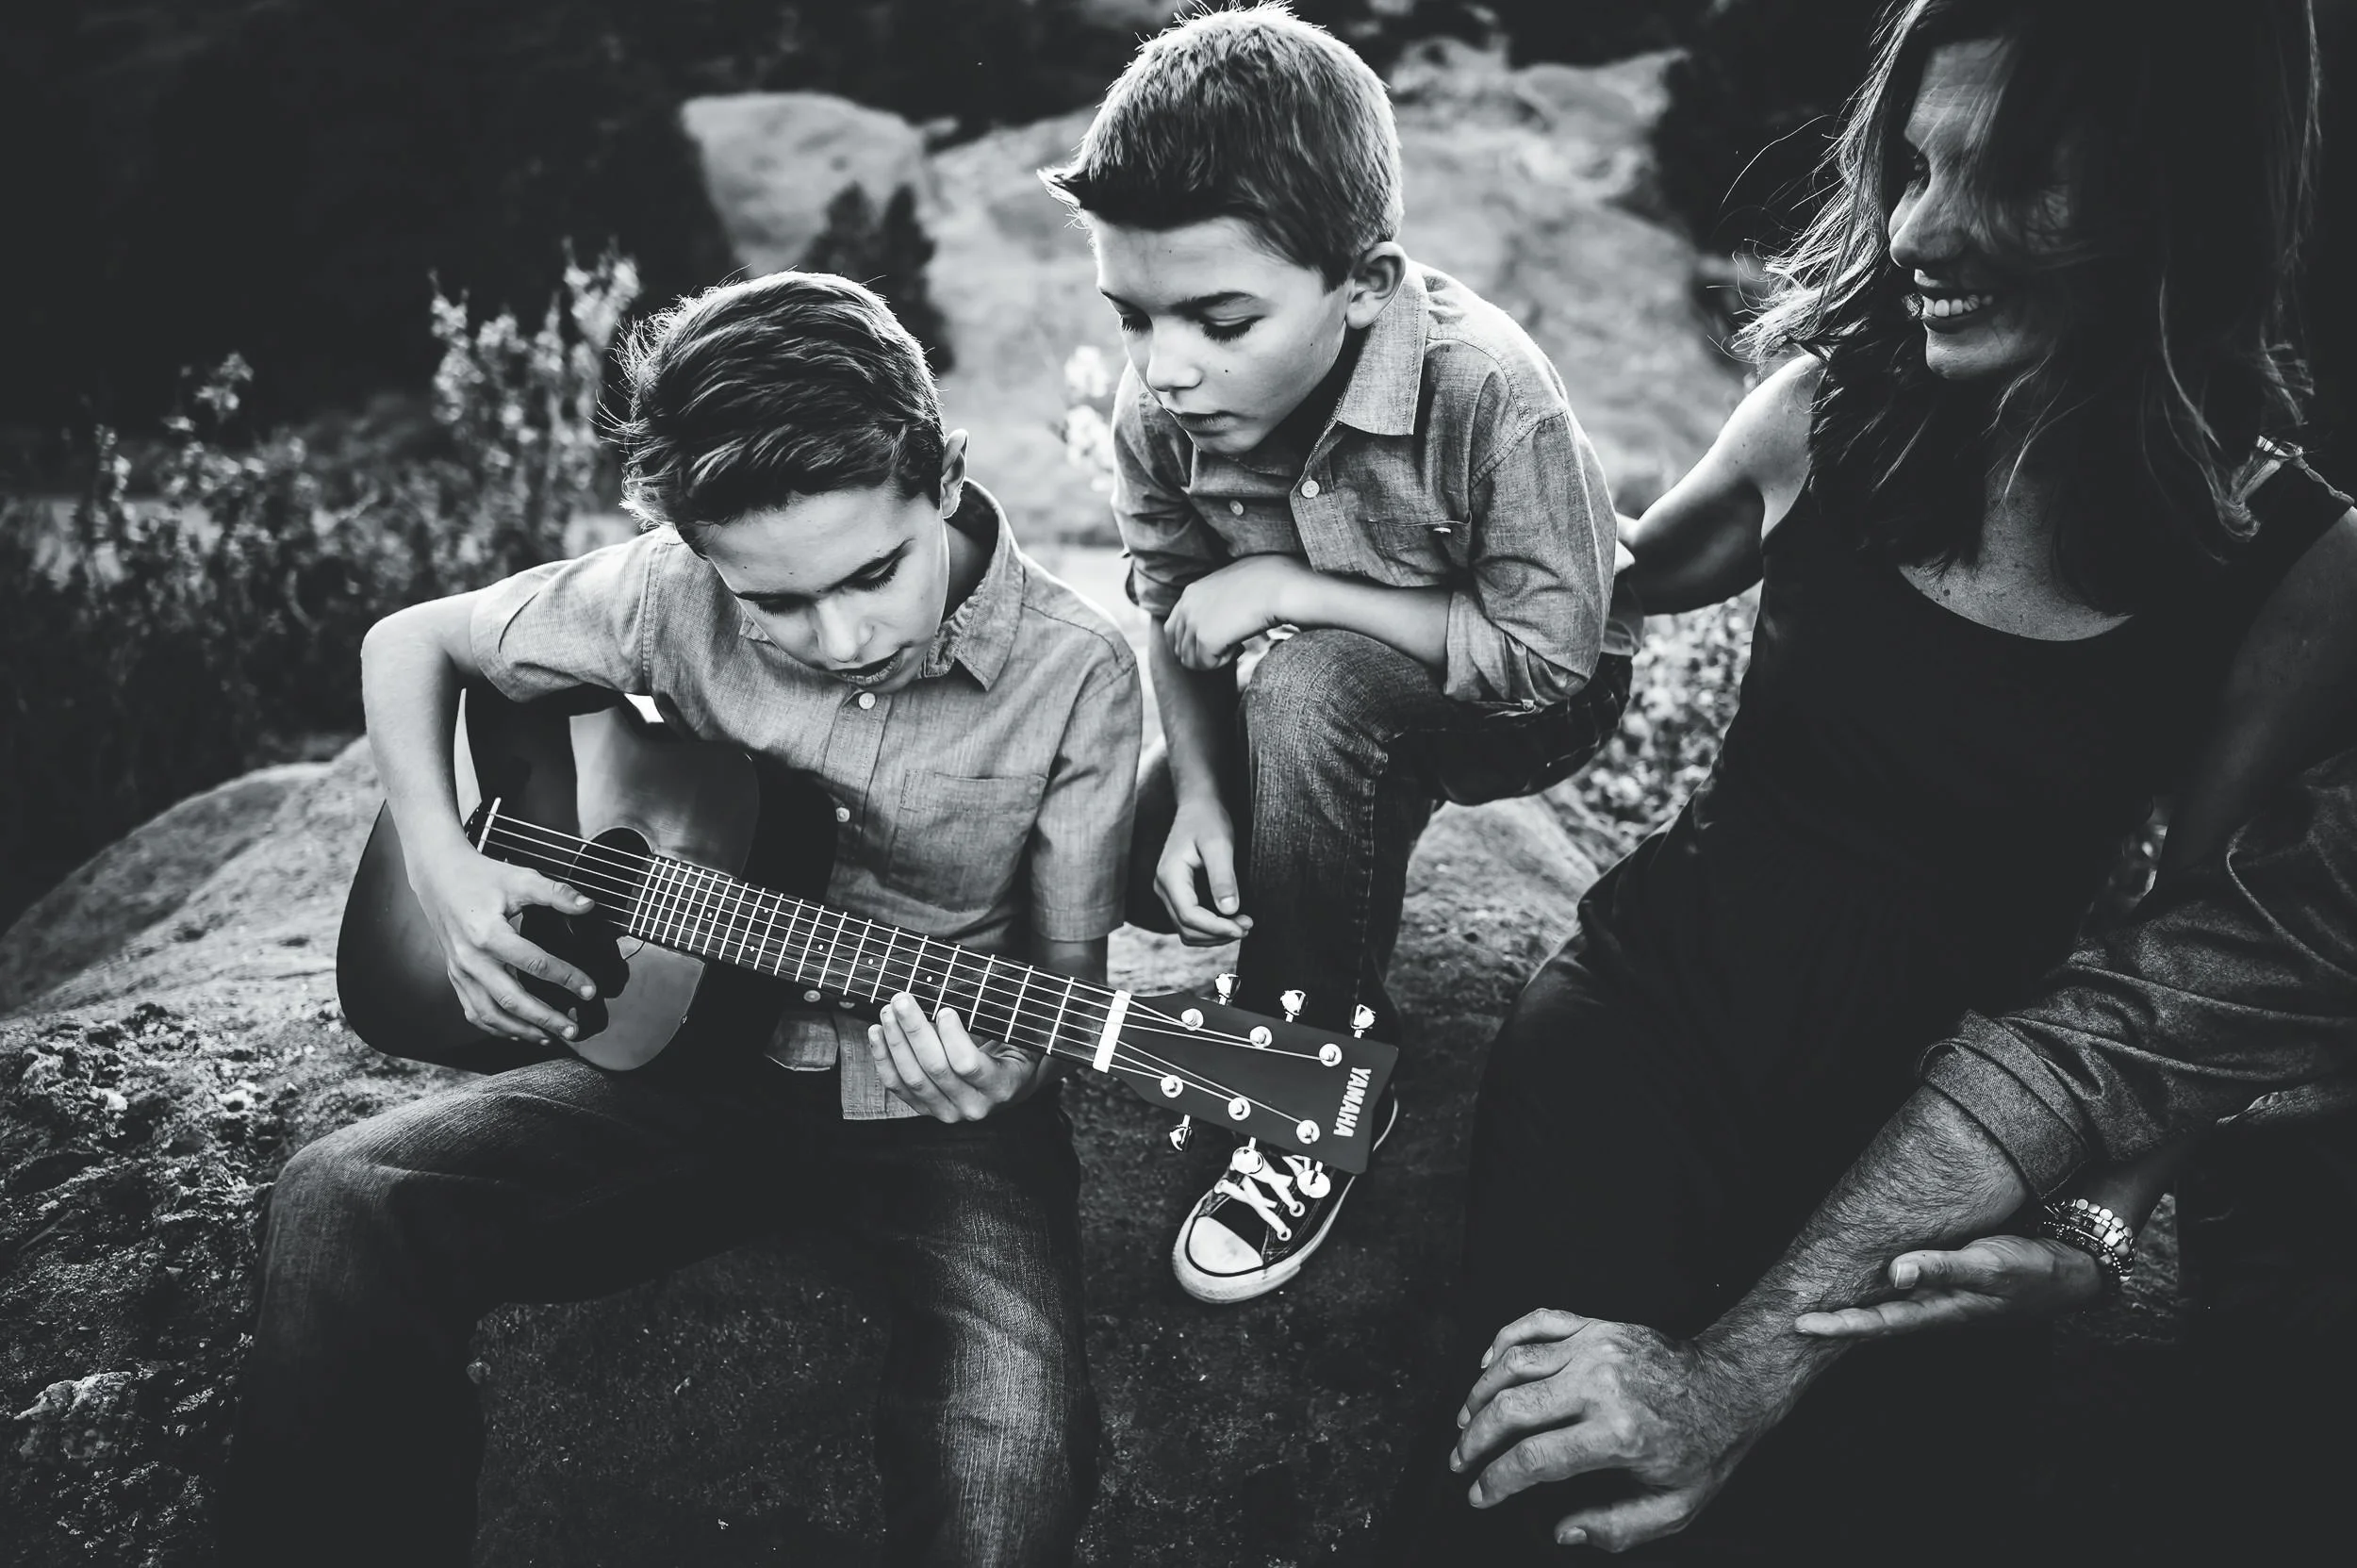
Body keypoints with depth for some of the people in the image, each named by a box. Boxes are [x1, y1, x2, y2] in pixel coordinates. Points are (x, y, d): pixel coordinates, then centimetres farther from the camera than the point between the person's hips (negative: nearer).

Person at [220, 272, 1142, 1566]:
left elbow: (1067, 976, -5)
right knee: (339, 1207, -21)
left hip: (941, 1117, -2)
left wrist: (999, 1069, -28)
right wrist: (442, 866, -7)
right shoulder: (675, 595, -8)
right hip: (704, 1059, 3)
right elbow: (410, 641, 9)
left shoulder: (1074, 678, -13)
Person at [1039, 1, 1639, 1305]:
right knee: (1137, 866, -11)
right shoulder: (1161, 405, -19)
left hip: (1524, 703, -5)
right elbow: (1174, 613, -5)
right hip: (1331, 704, 5)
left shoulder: (1479, 387, -35)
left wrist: (1286, 588, -31)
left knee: (1311, 690, -35)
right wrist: (1201, 791, -22)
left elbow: (1550, 656, -28)